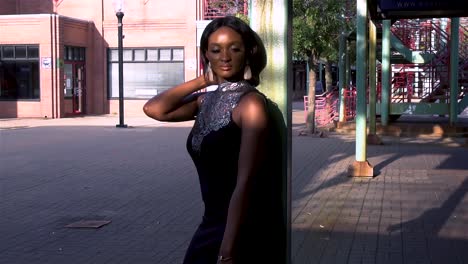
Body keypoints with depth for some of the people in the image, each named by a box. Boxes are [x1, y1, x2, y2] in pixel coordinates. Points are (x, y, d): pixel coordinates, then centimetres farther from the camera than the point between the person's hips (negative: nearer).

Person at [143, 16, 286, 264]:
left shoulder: (251, 103, -16)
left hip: (247, 233, -7)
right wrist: (204, 80, -1)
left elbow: (246, 183, -21)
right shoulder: (207, 101, 6)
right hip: (212, 225, 7)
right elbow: (154, 109, -1)